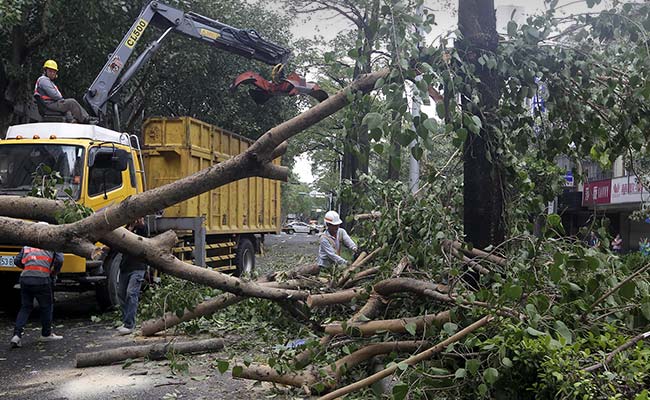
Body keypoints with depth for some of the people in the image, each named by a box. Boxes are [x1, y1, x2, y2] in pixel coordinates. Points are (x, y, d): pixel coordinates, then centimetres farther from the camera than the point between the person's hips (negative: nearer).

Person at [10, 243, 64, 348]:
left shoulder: (26, 247, 24)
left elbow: (17, 261, 17)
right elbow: (59, 260, -3)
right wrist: (54, 274, 11)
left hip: (25, 278, 4)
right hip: (42, 279, -4)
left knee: (25, 308, 15)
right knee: (46, 306, 13)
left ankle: (17, 335, 2)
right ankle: (46, 334, 23)